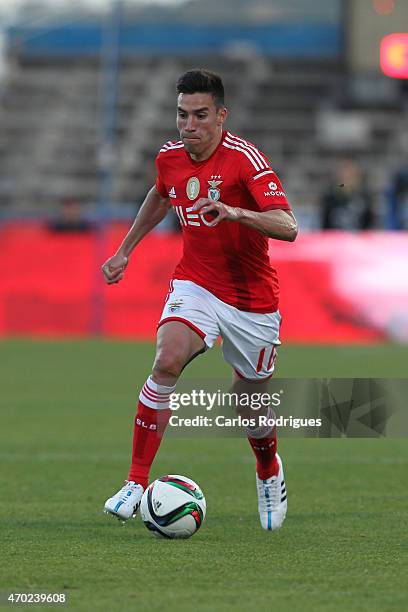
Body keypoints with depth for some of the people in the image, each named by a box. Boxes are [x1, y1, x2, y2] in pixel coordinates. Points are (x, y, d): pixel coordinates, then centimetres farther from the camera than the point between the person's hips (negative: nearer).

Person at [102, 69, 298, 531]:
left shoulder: (244, 158, -20)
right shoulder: (169, 157, -2)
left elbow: (287, 227, -31)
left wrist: (234, 212, -46)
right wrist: (125, 250, 26)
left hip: (252, 301, -3)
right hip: (195, 284, 3)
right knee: (167, 360, -26)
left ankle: (269, 473, 44)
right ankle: (136, 483, -23)